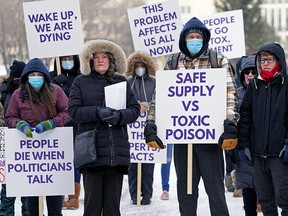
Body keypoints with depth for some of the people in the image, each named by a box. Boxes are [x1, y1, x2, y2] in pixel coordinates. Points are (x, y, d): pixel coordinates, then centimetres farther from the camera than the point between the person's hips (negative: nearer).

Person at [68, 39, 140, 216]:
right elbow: (74, 110, -1)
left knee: (113, 200, 2)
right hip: (91, 148, -2)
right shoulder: (81, 82, 9)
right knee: (92, 198, -6)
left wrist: (119, 116, -13)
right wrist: (98, 112, -17)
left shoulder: (121, 81, 15)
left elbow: (135, 110, 9)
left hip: (117, 147, 2)